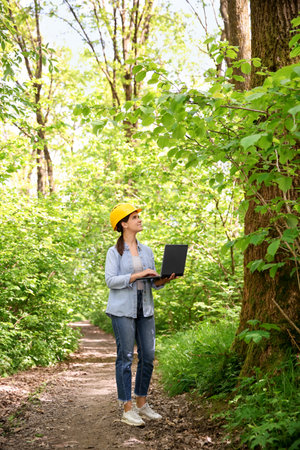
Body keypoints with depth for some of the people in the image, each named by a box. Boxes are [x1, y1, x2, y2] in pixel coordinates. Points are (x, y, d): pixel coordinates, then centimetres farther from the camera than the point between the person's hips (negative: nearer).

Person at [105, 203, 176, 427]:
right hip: (123, 309, -6)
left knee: (148, 356, 6)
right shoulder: (114, 252, -2)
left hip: (145, 309, 6)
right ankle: (127, 409, 4)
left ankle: (142, 404, 21)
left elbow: (153, 283, 16)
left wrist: (165, 279, -5)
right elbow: (110, 280, -12)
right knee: (125, 357, -3)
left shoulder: (147, 250, 14)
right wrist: (137, 275, -19)